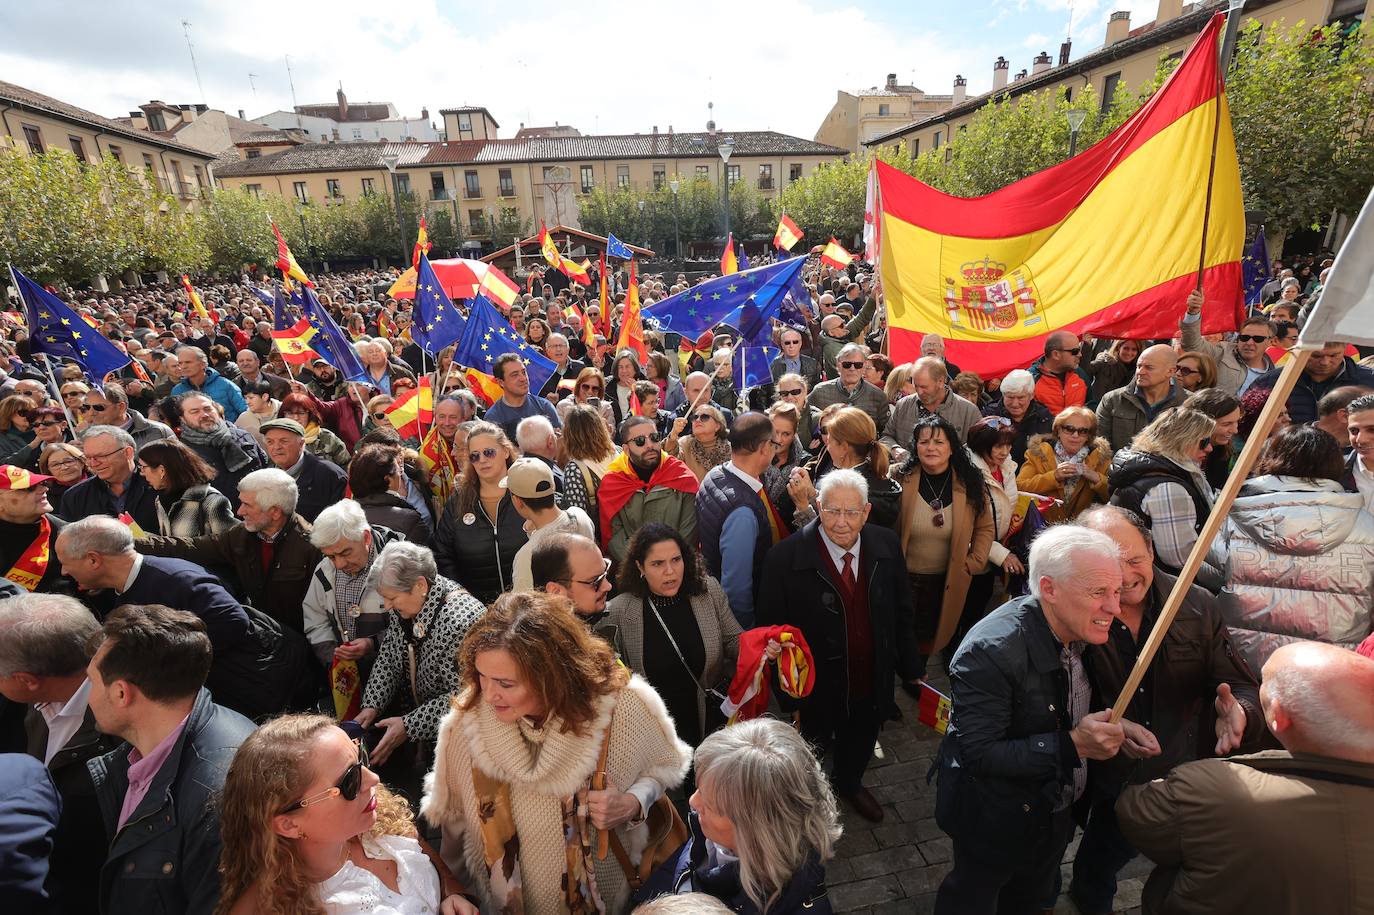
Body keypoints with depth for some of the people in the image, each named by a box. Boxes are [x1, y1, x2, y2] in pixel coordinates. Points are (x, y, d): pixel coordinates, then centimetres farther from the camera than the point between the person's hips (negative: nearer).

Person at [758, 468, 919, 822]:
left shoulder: (887, 545, -12)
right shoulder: (784, 558, -26)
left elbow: (901, 610, 1)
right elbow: (772, 629, -18)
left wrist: (909, 667, 5)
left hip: (873, 683, 5)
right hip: (818, 687, -4)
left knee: (861, 742, 30)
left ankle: (849, 782, 64)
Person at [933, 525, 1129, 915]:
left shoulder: (1082, 631, -11)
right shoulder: (990, 652, -36)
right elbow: (978, 755, -34)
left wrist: (1110, 725, -9)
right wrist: (1072, 745, -37)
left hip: (1055, 809, 7)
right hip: (996, 820, -7)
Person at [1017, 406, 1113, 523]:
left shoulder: (1100, 456, 3)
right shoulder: (1039, 452, -1)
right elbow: (1019, 488, -9)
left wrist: (1096, 478, -15)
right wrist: (1054, 476, -19)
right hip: (1043, 525, -5)